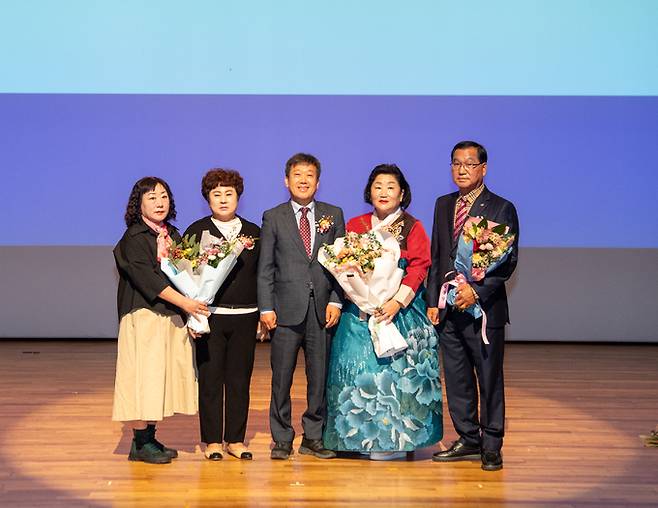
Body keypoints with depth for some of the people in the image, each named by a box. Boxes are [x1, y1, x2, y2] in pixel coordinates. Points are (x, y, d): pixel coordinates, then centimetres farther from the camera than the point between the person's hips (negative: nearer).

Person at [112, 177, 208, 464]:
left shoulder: (173, 236, 15)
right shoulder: (134, 238, -6)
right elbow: (145, 276, -17)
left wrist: (191, 311, 1)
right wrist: (184, 302, -22)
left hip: (173, 316, 7)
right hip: (145, 316, -7)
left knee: (164, 375, 7)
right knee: (145, 374, -6)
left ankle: (149, 438, 13)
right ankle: (140, 443, -1)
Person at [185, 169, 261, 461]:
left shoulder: (253, 232, 10)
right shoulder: (197, 230, 2)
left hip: (245, 316, 2)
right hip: (210, 315, -2)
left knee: (240, 379, 6)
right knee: (210, 379, 2)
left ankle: (236, 440, 14)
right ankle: (212, 440, 11)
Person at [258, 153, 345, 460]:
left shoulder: (333, 215, 10)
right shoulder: (274, 217, 6)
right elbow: (265, 267, 3)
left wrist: (336, 301, -3)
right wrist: (266, 307, -5)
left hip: (322, 309, 2)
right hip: (286, 308, -1)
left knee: (319, 376, 5)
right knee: (281, 377, 1)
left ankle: (313, 438, 16)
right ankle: (282, 439, 12)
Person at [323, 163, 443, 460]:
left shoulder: (412, 227, 3)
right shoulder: (355, 225, 11)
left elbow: (419, 268, -6)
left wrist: (397, 301, -17)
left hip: (400, 311, -3)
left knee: (395, 368, -5)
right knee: (359, 367, 0)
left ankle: (394, 439, 2)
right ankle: (360, 436, 9)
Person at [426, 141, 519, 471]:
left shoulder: (501, 209, -3)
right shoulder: (443, 205, 14)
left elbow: (508, 260, -8)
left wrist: (477, 291, -17)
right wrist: (432, 301, 8)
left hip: (484, 307, -5)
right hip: (448, 308, 5)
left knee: (489, 380, 2)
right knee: (456, 379, 11)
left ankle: (491, 447, 11)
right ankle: (468, 440, 23)